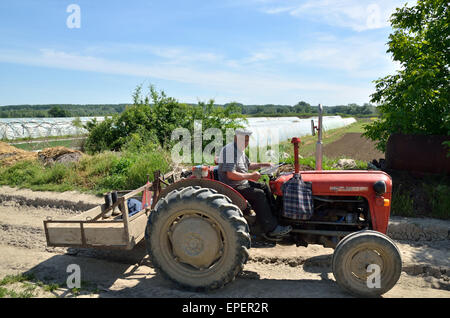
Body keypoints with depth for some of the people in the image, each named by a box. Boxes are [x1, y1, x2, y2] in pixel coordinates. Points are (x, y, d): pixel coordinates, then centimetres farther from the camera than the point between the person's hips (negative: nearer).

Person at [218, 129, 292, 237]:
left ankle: (274, 215, 15)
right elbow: (230, 174, -29)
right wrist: (251, 175, -23)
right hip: (232, 187, -10)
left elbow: (248, 165, 26)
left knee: (264, 187, 9)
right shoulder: (229, 151, -21)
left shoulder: (240, 150, 12)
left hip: (243, 183, 10)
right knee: (259, 194, -20)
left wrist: (261, 165, 10)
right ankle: (271, 229, -15)